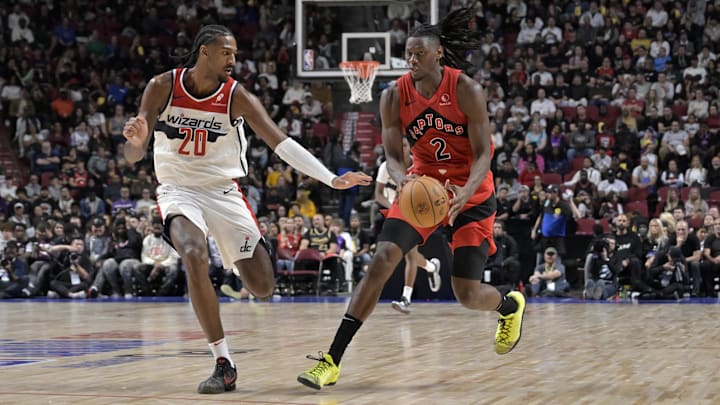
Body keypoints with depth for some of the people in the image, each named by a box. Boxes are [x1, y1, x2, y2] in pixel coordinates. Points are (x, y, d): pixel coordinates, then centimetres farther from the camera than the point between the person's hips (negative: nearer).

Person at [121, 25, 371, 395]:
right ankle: (224, 364, -22)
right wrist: (136, 139, -38)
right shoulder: (162, 87, -11)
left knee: (263, 286, -5)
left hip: (222, 192, 2)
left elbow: (280, 142, -17)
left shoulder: (236, 96, -10)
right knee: (195, 258, -32)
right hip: (179, 190, -2)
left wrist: (331, 179, -28)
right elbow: (132, 156, -11)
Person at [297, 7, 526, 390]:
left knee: (468, 294, -6)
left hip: (470, 192, -2)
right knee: (382, 260, -18)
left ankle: (511, 305, 34)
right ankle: (332, 360, -19)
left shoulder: (466, 90, -16)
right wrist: (403, 180, -32)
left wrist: (465, 192, -36)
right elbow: (392, 155, -7)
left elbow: (483, 152, -16)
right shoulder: (395, 96, -8)